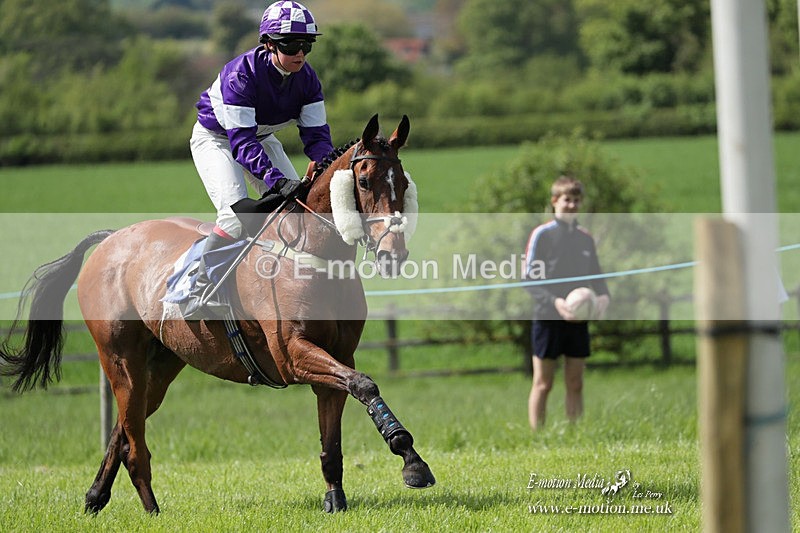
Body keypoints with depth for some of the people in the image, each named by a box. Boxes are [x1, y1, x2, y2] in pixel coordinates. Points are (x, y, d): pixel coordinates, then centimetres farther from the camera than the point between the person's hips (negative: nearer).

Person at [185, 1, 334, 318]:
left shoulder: (307, 78, -16)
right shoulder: (241, 74, -35)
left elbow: (316, 132, -14)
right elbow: (241, 140, -40)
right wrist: (274, 178, -52)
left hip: (260, 139, 7)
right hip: (216, 139, -7)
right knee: (237, 215, -26)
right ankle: (198, 295, -20)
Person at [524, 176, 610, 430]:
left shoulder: (585, 238, 11)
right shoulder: (542, 234, -4)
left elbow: (595, 275, 17)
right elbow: (529, 277, -8)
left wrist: (602, 296, -6)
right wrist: (554, 301, -22)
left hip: (577, 320, 5)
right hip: (547, 317, -5)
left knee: (575, 384, 7)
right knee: (543, 384, -1)